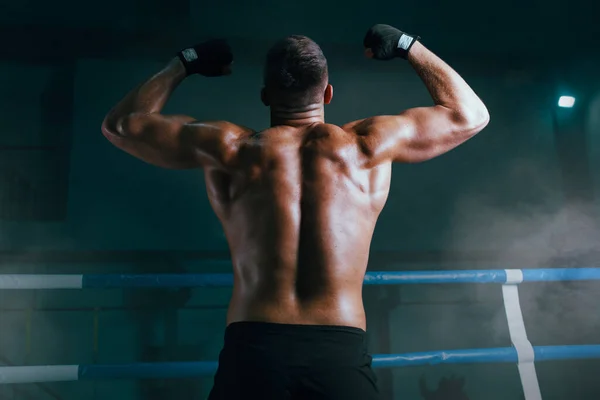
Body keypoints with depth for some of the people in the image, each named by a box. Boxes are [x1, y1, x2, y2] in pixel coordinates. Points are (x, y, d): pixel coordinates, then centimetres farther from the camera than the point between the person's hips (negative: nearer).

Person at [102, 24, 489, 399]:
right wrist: (409, 46, 28)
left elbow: (119, 123, 19)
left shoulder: (231, 149, 5)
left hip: (251, 351, 0)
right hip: (342, 357, 0)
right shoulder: (366, 145, 5)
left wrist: (185, 63, 28)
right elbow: (470, 115, 20)